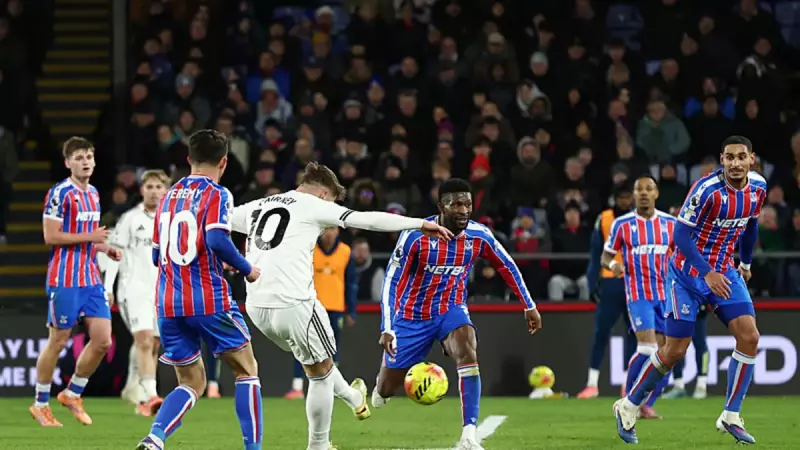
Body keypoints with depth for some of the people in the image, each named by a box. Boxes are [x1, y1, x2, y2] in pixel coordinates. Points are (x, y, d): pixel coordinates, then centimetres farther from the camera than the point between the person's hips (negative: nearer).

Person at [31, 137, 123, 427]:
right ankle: (40, 404, 13)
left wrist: (104, 248, 7)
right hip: (64, 280, -7)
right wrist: (90, 237, -19)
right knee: (58, 342, 0)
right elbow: (51, 237, -16)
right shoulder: (59, 194, -11)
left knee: (102, 341, 0)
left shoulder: (93, 194, 14)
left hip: (91, 279, 7)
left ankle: (72, 394, 17)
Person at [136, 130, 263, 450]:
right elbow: (217, 239, -23)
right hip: (209, 300, -6)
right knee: (246, 370, 11)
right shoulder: (216, 195, -5)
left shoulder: (168, 197, 14)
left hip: (168, 304, 6)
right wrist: (248, 270, -8)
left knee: (191, 382, 13)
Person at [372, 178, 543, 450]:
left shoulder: (478, 236, -12)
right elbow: (392, 281, -18)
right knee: (387, 390, 7)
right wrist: (387, 329, -25)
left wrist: (529, 306, 10)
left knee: (468, 353, -32)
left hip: (451, 311, 1)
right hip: (412, 315, -1)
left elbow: (507, 267, 6)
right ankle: (379, 390, 49)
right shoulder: (416, 236, -23)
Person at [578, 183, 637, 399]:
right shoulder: (603, 219, 3)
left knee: (634, 332, 2)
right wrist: (593, 283, -1)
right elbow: (596, 253, 4)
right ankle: (592, 383, -4)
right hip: (610, 282, -1)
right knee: (601, 332, -5)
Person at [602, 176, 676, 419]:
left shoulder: (670, 223, 6)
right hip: (638, 295, -4)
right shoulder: (622, 224, -1)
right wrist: (613, 264, -19)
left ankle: (647, 404, 13)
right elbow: (606, 257, 3)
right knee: (647, 347, -19)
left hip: (666, 294, 4)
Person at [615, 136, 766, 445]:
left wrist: (746, 263, 23)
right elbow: (681, 234, -23)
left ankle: (731, 417, 2)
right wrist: (707, 273, -30)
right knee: (675, 350, -4)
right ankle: (628, 407, 15)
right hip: (688, 273, -6)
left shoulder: (758, 187, -4)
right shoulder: (707, 189, -24)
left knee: (749, 337, -9)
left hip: (723, 271, 6)